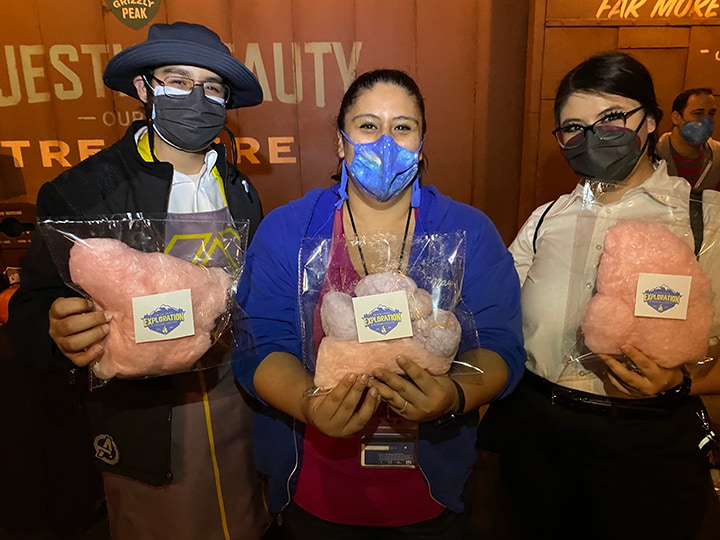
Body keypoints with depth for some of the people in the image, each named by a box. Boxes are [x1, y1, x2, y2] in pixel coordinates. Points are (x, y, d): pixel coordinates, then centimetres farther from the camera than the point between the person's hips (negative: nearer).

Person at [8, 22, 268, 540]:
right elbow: (33, 308, -9)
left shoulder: (239, 188, 3)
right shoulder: (83, 191, -9)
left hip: (243, 414, 4)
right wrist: (60, 333, -30)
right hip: (145, 428, -3)